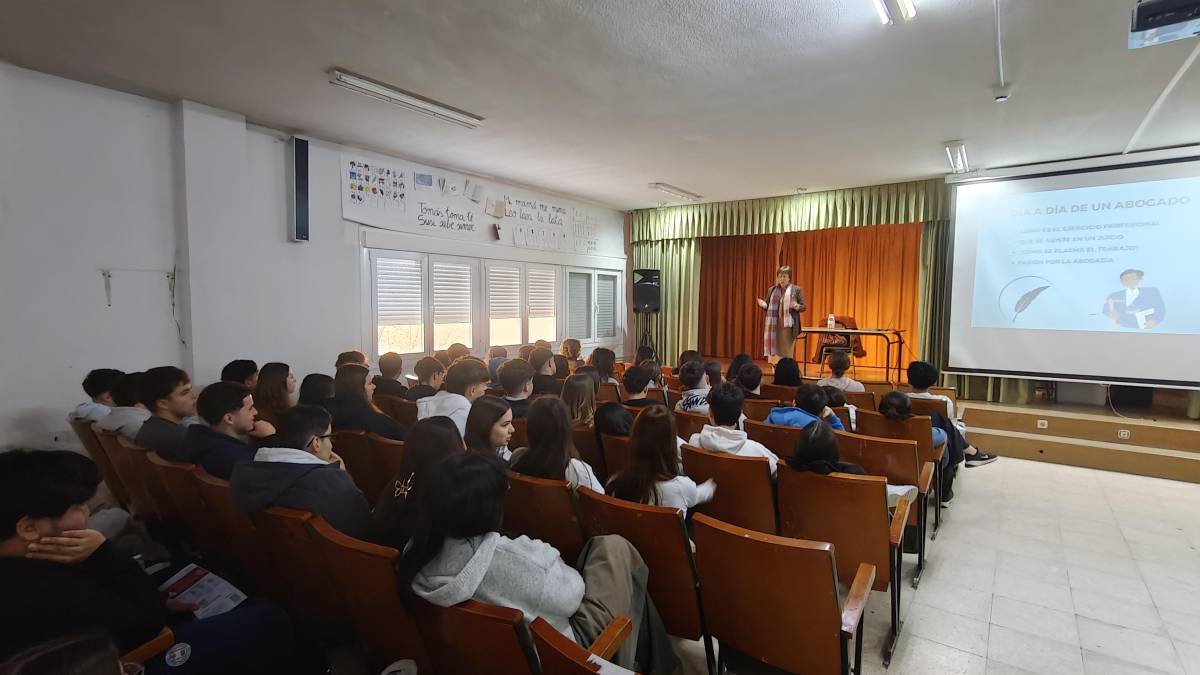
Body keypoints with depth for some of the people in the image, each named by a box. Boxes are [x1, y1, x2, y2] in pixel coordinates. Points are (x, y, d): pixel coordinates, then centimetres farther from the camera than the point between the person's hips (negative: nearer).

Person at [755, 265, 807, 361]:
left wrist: (797, 306, -21)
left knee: (786, 353, -2)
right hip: (773, 325, 3)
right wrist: (762, 304, -6)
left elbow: (804, 307, 1)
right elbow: (767, 306, 16)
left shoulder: (796, 289, 1)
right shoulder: (771, 290, 11)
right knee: (774, 353, 5)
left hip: (788, 326, -3)